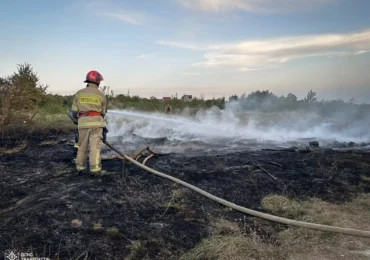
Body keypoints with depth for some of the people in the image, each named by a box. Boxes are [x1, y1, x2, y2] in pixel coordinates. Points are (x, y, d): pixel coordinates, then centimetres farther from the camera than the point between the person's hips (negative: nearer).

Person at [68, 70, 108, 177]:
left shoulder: (79, 93, 10)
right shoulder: (101, 95, 7)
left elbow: (74, 110, 9)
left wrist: (76, 117, 31)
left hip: (83, 122, 3)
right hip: (96, 122, -2)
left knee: (82, 146, 14)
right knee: (95, 146, -4)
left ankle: (80, 167, 22)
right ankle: (95, 169, -6)